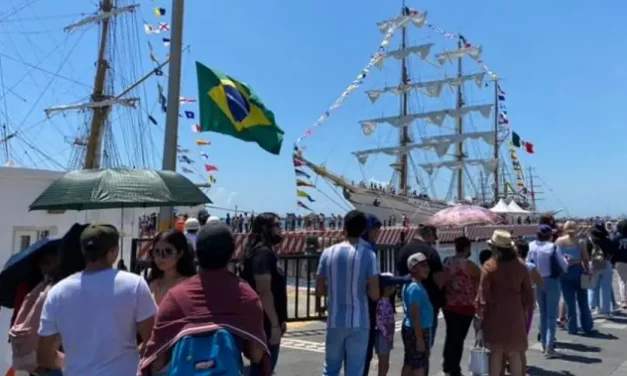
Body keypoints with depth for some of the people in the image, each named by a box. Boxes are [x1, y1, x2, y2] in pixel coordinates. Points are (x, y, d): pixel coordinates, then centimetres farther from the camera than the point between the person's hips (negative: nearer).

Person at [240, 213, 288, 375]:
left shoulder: (269, 252, 13)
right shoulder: (263, 253, -18)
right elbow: (264, 292, -24)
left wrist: (281, 320, 17)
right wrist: (275, 324, -22)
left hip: (270, 321, 10)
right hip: (266, 323, -10)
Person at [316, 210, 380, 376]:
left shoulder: (328, 252, -1)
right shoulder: (367, 254, -10)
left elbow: (319, 291, 3)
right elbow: (374, 294, -11)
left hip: (335, 322, 3)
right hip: (358, 322, -3)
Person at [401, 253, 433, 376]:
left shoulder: (409, 285, 11)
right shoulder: (416, 288, -21)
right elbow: (415, 316, -24)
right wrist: (420, 339, -23)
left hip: (410, 329, 10)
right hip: (418, 331, -10)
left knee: (409, 364, 15)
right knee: (420, 366, -3)